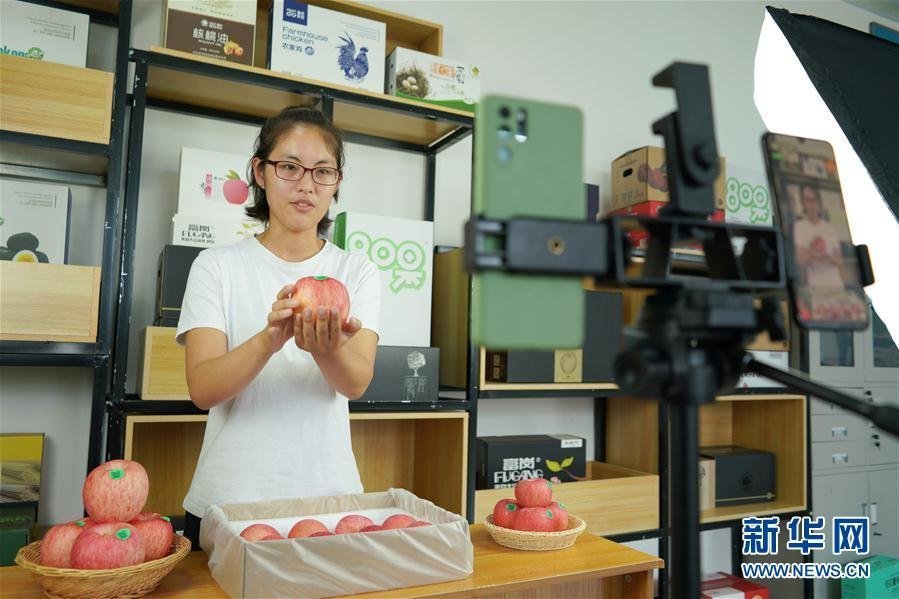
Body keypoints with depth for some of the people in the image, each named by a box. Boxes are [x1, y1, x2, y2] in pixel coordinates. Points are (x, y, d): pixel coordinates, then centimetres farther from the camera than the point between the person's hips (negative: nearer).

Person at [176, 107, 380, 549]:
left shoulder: (357, 272, 2)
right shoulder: (216, 265, -2)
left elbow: (356, 382, -13)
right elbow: (203, 389, -13)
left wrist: (328, 348, -35)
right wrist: (270, 339, -32)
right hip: (227, 501, -1)